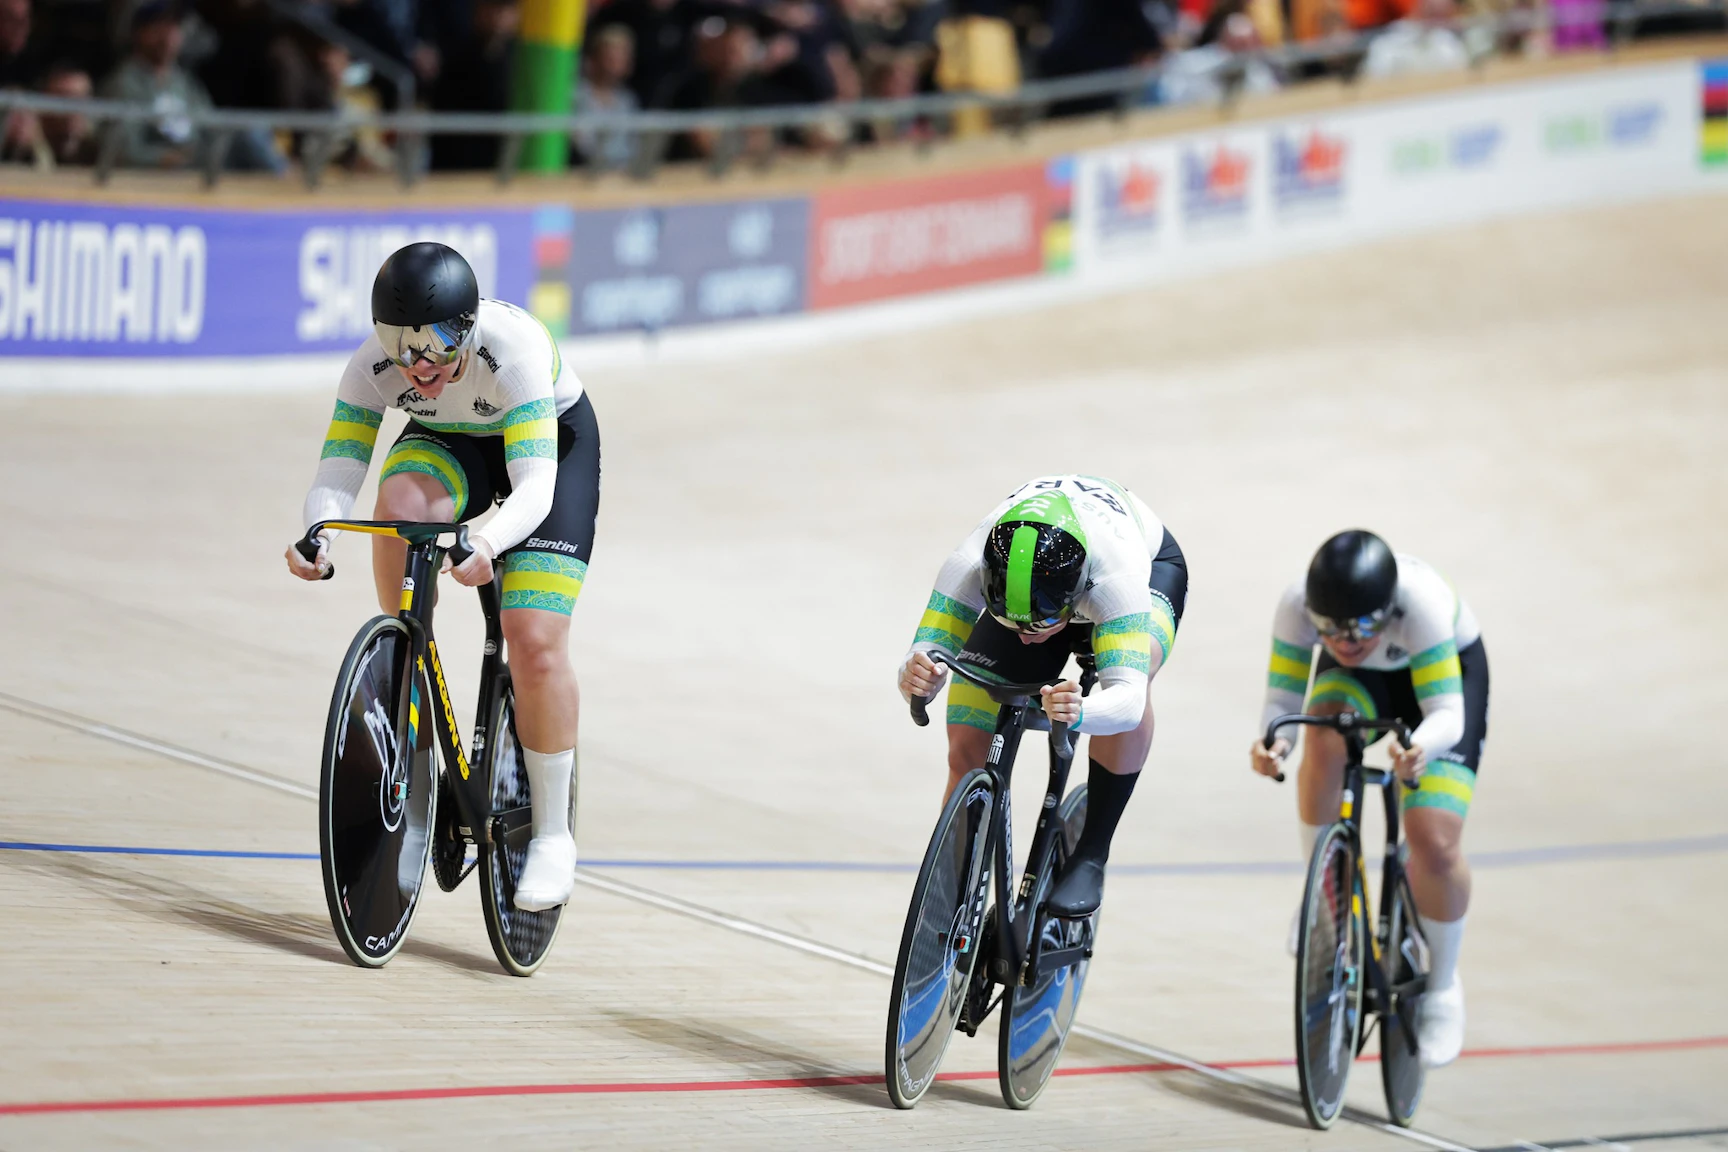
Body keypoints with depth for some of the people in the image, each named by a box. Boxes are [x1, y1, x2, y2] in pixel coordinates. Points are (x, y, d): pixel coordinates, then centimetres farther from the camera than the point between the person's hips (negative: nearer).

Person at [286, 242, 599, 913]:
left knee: (535, 645, -17)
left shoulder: (513, 350, -39)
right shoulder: (373, 367, -27)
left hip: (554, 440, -3)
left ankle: (553, 833, -1)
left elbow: (534, 485, -44)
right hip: (449, 446, 3)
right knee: (401, 500, -35)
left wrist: (489, 542, -64)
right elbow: (337, 472, -30)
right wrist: (317, 533, -53)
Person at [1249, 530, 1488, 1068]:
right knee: (1324, 738, -35)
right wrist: (1272, 741, -50)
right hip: (1356, 681, 2)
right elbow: (1282, 699, -26)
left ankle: (1441, 989, 8)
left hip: (1444, 672, -2)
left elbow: (1446, 714, -40)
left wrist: (1421, 750, -63)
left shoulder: (1422, 604, -41)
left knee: (1434, 842, -18)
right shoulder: (1297, 606, -33)